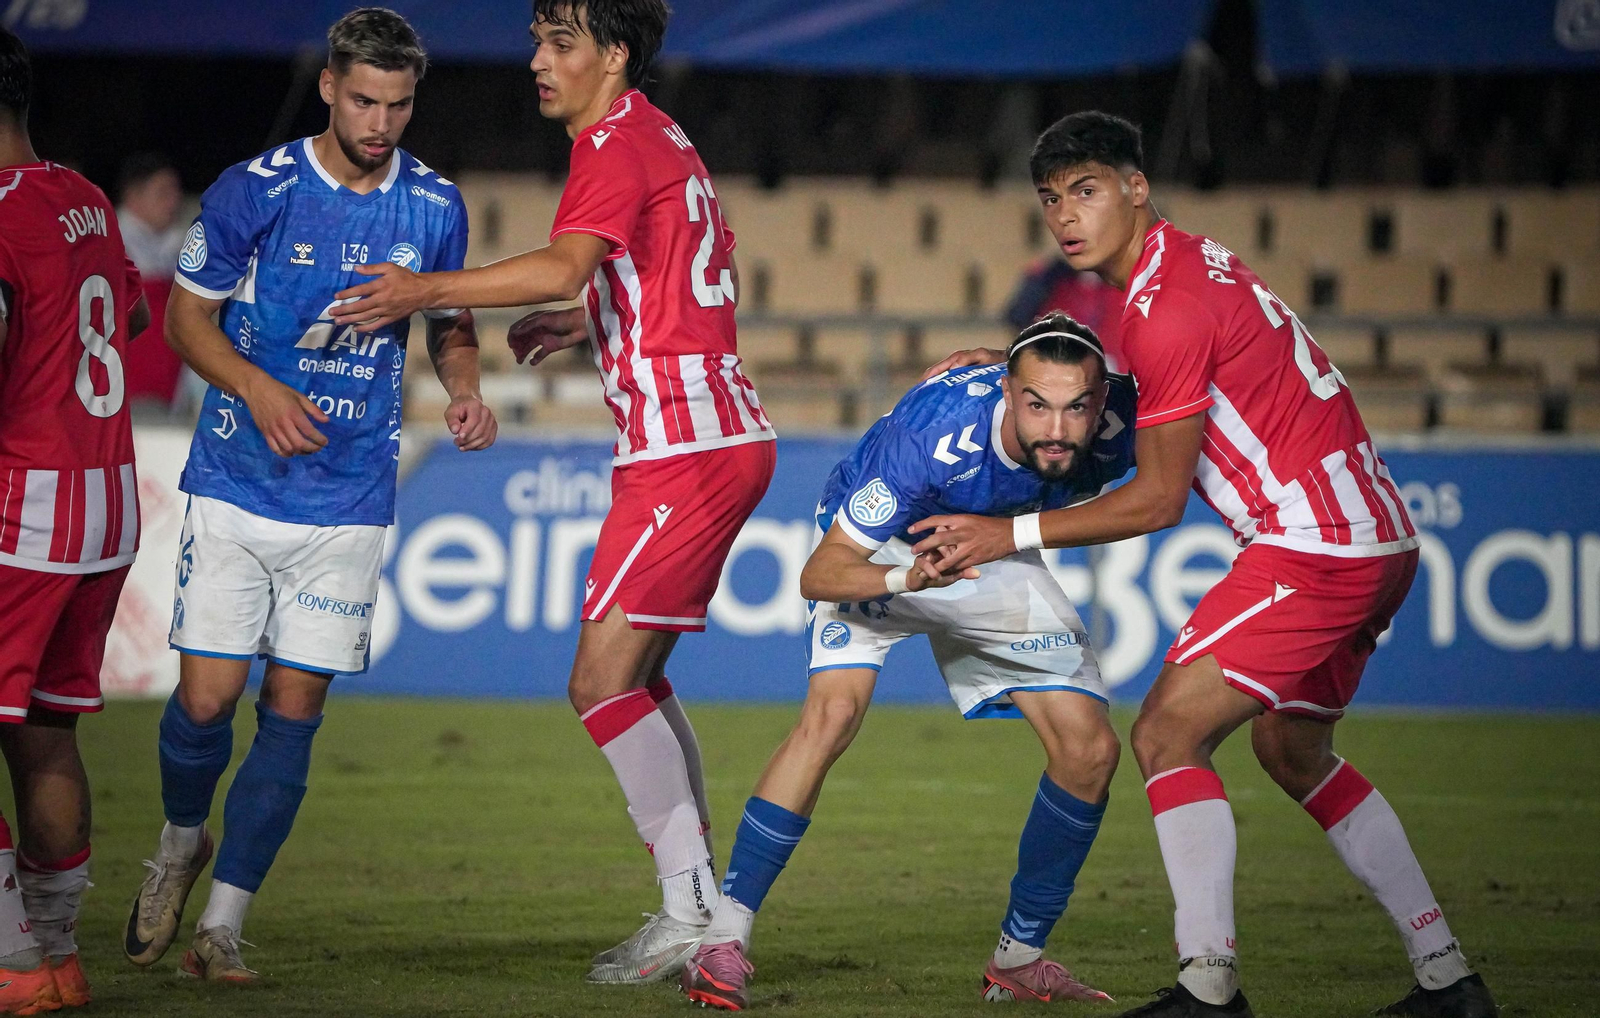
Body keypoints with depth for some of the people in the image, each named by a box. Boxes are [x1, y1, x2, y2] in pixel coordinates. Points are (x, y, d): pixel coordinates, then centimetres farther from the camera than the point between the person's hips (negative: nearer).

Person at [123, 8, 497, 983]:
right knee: (207, 698, -6)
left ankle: (222, 922, 7)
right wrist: (256, 387, -16)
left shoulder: (435, 207, 1)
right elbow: (188, 314, 1)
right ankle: (181, 844, 27)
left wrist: (465, 386, -3)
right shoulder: (253, 190, -8)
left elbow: (451, 317, 18)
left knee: (294, 711, -2)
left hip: (350, 501, 2)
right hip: (236, 488, -2)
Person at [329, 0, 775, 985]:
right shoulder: (662, 140, 19)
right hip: (722, 434, 10)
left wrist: (427, 291, -26)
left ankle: (694, 910, -9)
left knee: (602, 680, -11)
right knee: (637, 678, 13)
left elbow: (565, 266, -28)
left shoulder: (618, 144, -11)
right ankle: (702, 907, 14)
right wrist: (592, 325, 24)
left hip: (685, 448, -10)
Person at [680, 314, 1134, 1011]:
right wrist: (909, 577, -51)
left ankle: (1017, 960, 11)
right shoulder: (930, 433, -40)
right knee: (832, 713, -28)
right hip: (879, 549, -4)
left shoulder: (1116, 431, -28)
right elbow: (819, 573, -35)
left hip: (991, 555, 5)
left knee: (1091, 750, -6)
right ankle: (723, 939, -21)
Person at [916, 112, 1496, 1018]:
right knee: (1293, 749, 22)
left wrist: (1011, 535, -9)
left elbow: (1157, 501, -14)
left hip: (1318, 546, -10)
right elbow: (1137, 377, 31)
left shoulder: (1167, 308, -17)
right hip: (1377, 536, 10)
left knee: (1167, 734, -10)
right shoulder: (1185, 260, 13)